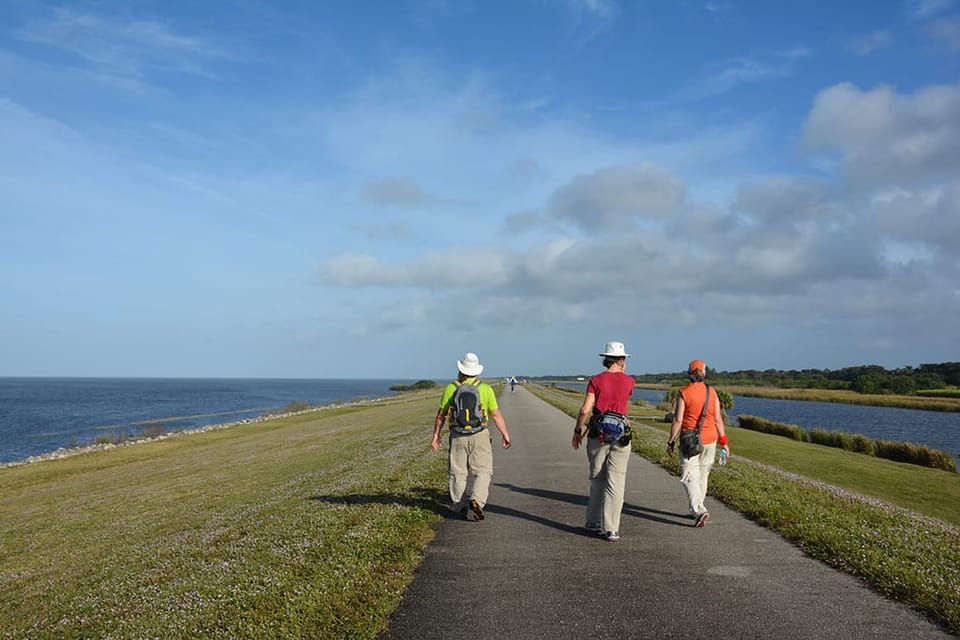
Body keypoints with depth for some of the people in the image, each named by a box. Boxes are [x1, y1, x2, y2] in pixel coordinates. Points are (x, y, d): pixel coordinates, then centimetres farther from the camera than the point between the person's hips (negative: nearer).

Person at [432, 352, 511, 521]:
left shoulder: (451, 388, 0)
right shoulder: (486, 389, -3)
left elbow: (441, 414, 3)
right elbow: (496, 414, -2)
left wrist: (436, 435, 12)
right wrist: (505, 434, 7)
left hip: (457, 436, 1)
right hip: (480, 436, -1)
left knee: (458, 473, 12)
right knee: (482, 472, 4)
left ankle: (459, 507, 19)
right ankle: (476, 501, -18)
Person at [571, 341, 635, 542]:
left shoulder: (596, 380, -4)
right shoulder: (629, 381, 1)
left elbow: (585, 409, -8)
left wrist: (578, 431, 2)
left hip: (598, 435, 1)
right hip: (621, 435, 0)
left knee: (596, 480, 15)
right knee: (615, 483, 1)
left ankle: (594, 522, 24)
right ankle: (611, 529, -2)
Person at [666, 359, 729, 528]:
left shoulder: (684, 393, -9)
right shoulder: (712, 393, 2)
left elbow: (678, 419, -10)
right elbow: (718, 419, 4)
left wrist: (671, 441, -3)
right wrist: (724, 440, 12)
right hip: (709, 440, 4)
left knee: (690, 477, -2)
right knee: (702, 476, 17)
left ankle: (699, 509, -19)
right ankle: (695, 510, 26)